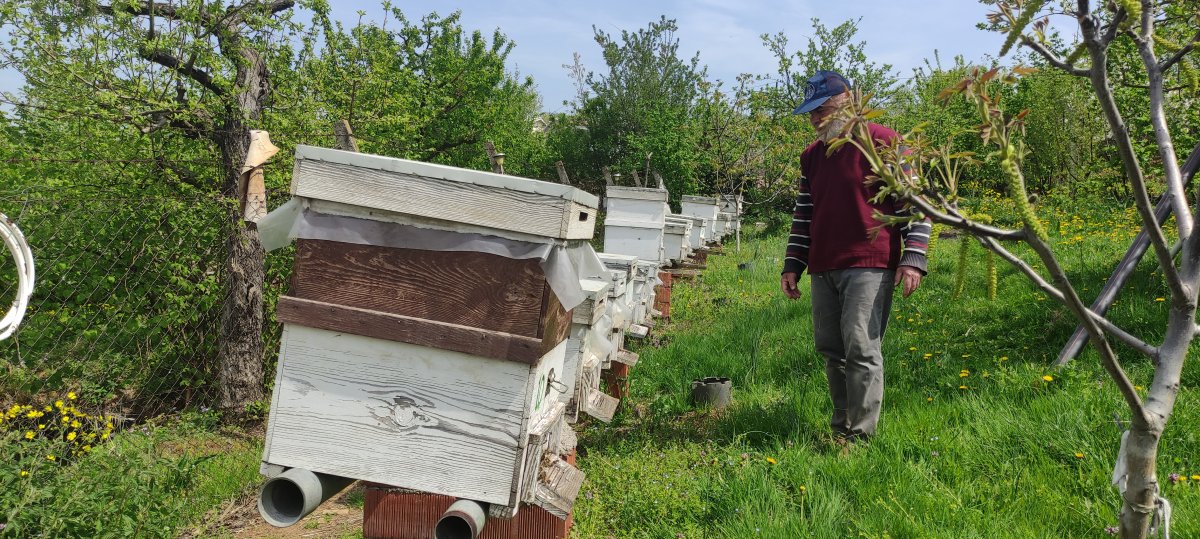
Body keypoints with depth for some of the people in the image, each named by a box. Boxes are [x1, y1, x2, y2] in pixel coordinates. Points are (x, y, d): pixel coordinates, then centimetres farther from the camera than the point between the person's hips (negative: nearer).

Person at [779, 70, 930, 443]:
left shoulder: (883, 142, -1)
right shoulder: (811, 155, 18)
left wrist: (913, 258, -12)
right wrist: (792, 265, 13)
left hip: (870, 267, -6)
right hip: (823, 270, 6)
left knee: (861, 349, -10)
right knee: (830, 350, 8)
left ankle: (859, 436, -3)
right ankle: (840, 427, 19)